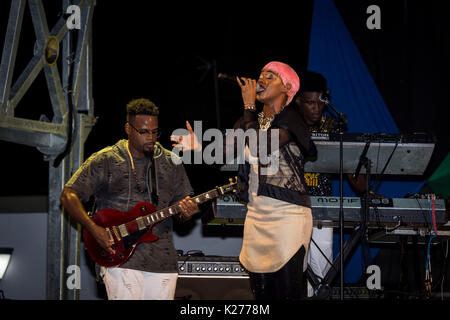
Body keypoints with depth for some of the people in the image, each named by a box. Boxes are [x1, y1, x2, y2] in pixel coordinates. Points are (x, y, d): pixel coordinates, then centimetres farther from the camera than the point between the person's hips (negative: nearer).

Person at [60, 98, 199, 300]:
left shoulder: (171, 162, 13)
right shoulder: (105, 160, 1)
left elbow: (181, 201, 17)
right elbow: (69, 195, -1)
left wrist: (186, 212, -9)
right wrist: (93, 229, -14)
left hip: (162, 260, 4)